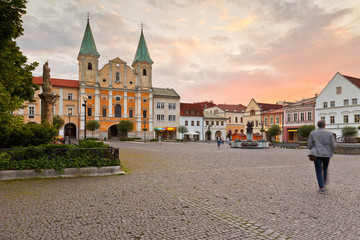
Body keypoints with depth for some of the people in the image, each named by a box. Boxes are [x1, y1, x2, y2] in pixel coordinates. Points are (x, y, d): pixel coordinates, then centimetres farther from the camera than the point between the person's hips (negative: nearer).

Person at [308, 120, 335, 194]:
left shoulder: (312, 133, -2)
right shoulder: (329, 134, -1)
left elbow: (310, 145, -3)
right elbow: (333, 145, -3)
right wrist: (331, 153, 14)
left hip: (317, 154, -1)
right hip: (327, 154, 2)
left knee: (319, 171, 3)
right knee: (325, 169, 22)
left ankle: (322, 188, 0)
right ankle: (324, 183, 27)